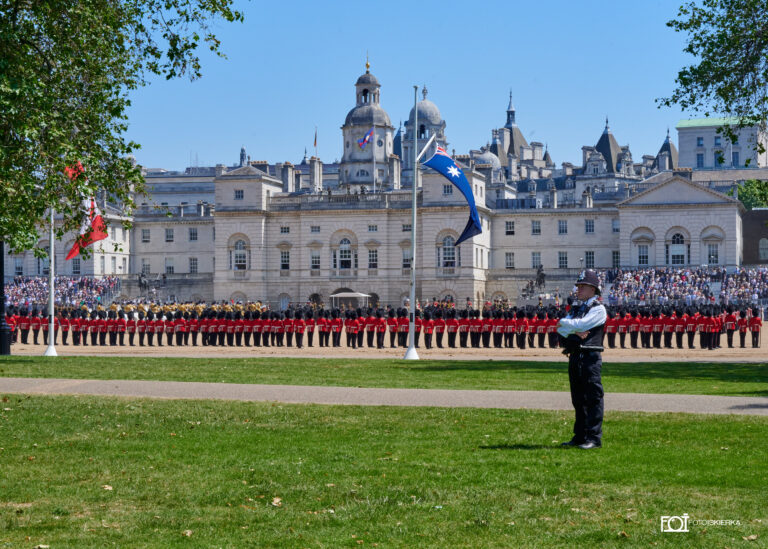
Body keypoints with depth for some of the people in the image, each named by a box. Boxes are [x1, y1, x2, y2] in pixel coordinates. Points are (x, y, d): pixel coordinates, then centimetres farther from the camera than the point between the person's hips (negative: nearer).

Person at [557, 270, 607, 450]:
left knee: (593, 398, -6)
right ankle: (579, 436, 19)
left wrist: (564, 323, 1)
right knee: (578, 399, 12)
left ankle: (594, 437, -3)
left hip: (590, 357, -8)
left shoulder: (598, 309, -3)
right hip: (574, 357, 8)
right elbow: (560, 329, 7)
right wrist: (575, 332, -12)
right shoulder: (576, 309, 20)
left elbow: (582, 324, -16)